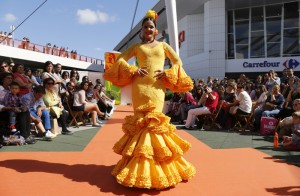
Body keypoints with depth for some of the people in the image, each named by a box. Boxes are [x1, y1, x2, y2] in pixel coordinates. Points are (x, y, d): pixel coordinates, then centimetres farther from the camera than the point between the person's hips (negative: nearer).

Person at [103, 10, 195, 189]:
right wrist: (133, 71, -3)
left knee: (155, 121, -4)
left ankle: (157, 164, 7)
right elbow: (120, 60, 12)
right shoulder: (137, 46, 16)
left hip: (157, 87, 0)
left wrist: (167, 74, -3)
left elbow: (178, 62, 15)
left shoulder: (163, 45, 18)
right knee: (141, 121, -3)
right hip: (140, 86, 0)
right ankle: (140, 164, 6)